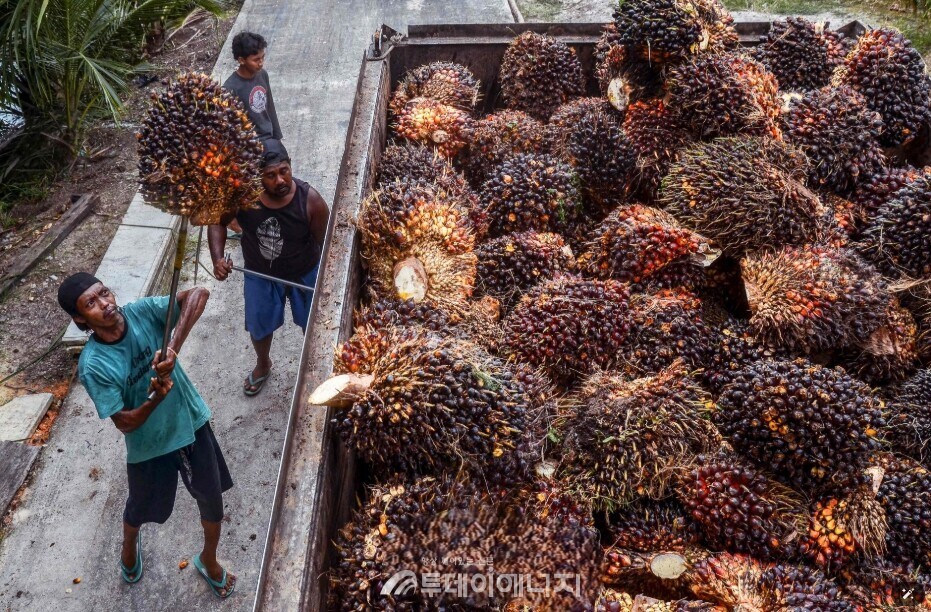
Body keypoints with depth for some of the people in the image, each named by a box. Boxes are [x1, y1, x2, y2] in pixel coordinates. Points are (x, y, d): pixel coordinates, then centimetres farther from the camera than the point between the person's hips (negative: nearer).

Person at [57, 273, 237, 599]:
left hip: (192, 424, 2)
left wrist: (173, 346, -38)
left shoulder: (142, 312, -18)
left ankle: (208, 561, 47)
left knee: (213, 502, 18)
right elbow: (124, 423, -21)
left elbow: (198, 294, -30)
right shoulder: (93, 365, -24)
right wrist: (155, 400, -39)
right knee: (141, 509, 26)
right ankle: (130, 545, 63)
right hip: (150, 446, -2)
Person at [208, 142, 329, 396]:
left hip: (304, 274, -2)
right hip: (260, 274, 2)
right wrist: (218, 258, -24)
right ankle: (263, 365, 57)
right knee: (258, 327, 24)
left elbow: (326, 242, -18)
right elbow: (218, 222, -8)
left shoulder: (309, 199, -30)